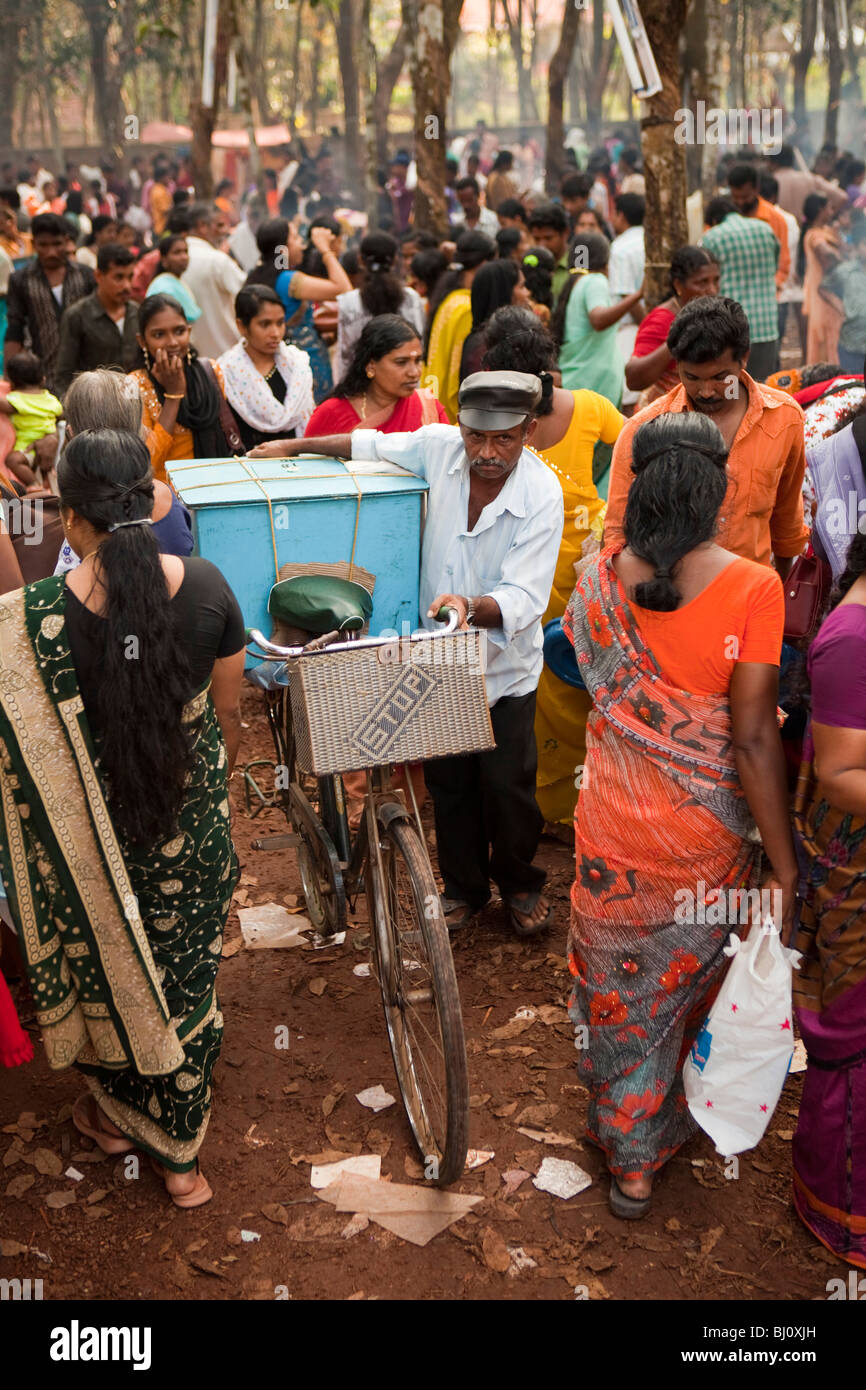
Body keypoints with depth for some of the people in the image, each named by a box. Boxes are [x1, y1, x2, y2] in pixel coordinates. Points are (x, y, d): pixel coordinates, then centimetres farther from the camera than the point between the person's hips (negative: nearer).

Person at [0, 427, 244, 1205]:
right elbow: (227, 714, -3)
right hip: (189, 820, 2)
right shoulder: (207, 589, -16)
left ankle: (117, 1112, 48)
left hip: (90, 836, -1)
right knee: (186, 976, 18)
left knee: (105, 965, 24)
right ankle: (179, 1154, 34)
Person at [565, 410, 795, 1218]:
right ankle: (657, 1138, 39)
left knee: (617, 980, 22)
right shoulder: (754, 589, -19)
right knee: (686, 979, 20)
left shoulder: (599, 578, -9)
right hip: (710, 834, -2)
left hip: (615, 825, 2)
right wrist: (784, 864, -14)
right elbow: (753, 738, -20)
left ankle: (619, 1136, 41)